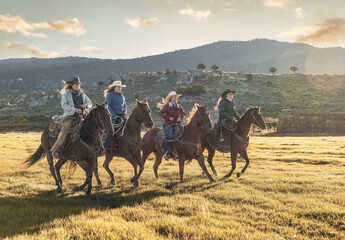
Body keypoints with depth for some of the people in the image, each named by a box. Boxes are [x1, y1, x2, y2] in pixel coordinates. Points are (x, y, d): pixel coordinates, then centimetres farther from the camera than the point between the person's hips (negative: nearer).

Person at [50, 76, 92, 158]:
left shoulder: (82, 94, 18)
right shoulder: (66, 94, 3)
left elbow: (89, 103, 20)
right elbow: (64, 105, -8)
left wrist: (86, 105, -5)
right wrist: (75, 109, -18)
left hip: (81, 116, 5)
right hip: (70, 116, -5)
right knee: (65, 131, -22)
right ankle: (55, 149, -15)